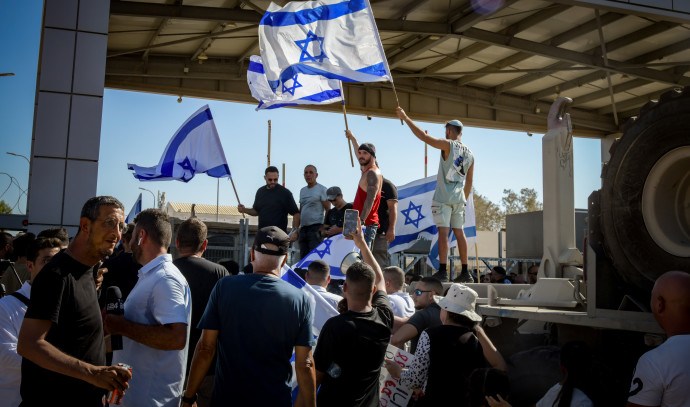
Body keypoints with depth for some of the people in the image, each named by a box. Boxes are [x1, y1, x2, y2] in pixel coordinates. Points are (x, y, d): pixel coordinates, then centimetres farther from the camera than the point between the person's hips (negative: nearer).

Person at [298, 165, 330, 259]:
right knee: (303, 257, 6)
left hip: (316, 226, -7)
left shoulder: (322, 189, -1)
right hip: (303, 228, 7)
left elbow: (328, 210, -6)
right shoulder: (302, 191, 20)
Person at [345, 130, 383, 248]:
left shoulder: (373, 173, -10)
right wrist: (352, 138, 56)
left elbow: (370, 200, -22)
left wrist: (361, 221, -32)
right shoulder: (366, 170, 18)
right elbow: (360, 158, 42)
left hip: (367, 225, -9)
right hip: (362, 224, 9)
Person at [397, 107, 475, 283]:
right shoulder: (470, 154, 13)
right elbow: (469, 182, 17)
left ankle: (442, 271, -15)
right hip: (459, 198, 6)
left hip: (443, 197, -6)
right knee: (459, 232, 10)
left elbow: (424, 137, -13)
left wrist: (405, 118, -8)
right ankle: (465, 272, 12)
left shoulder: (448, 145, -7)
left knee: (443, 231, -10)